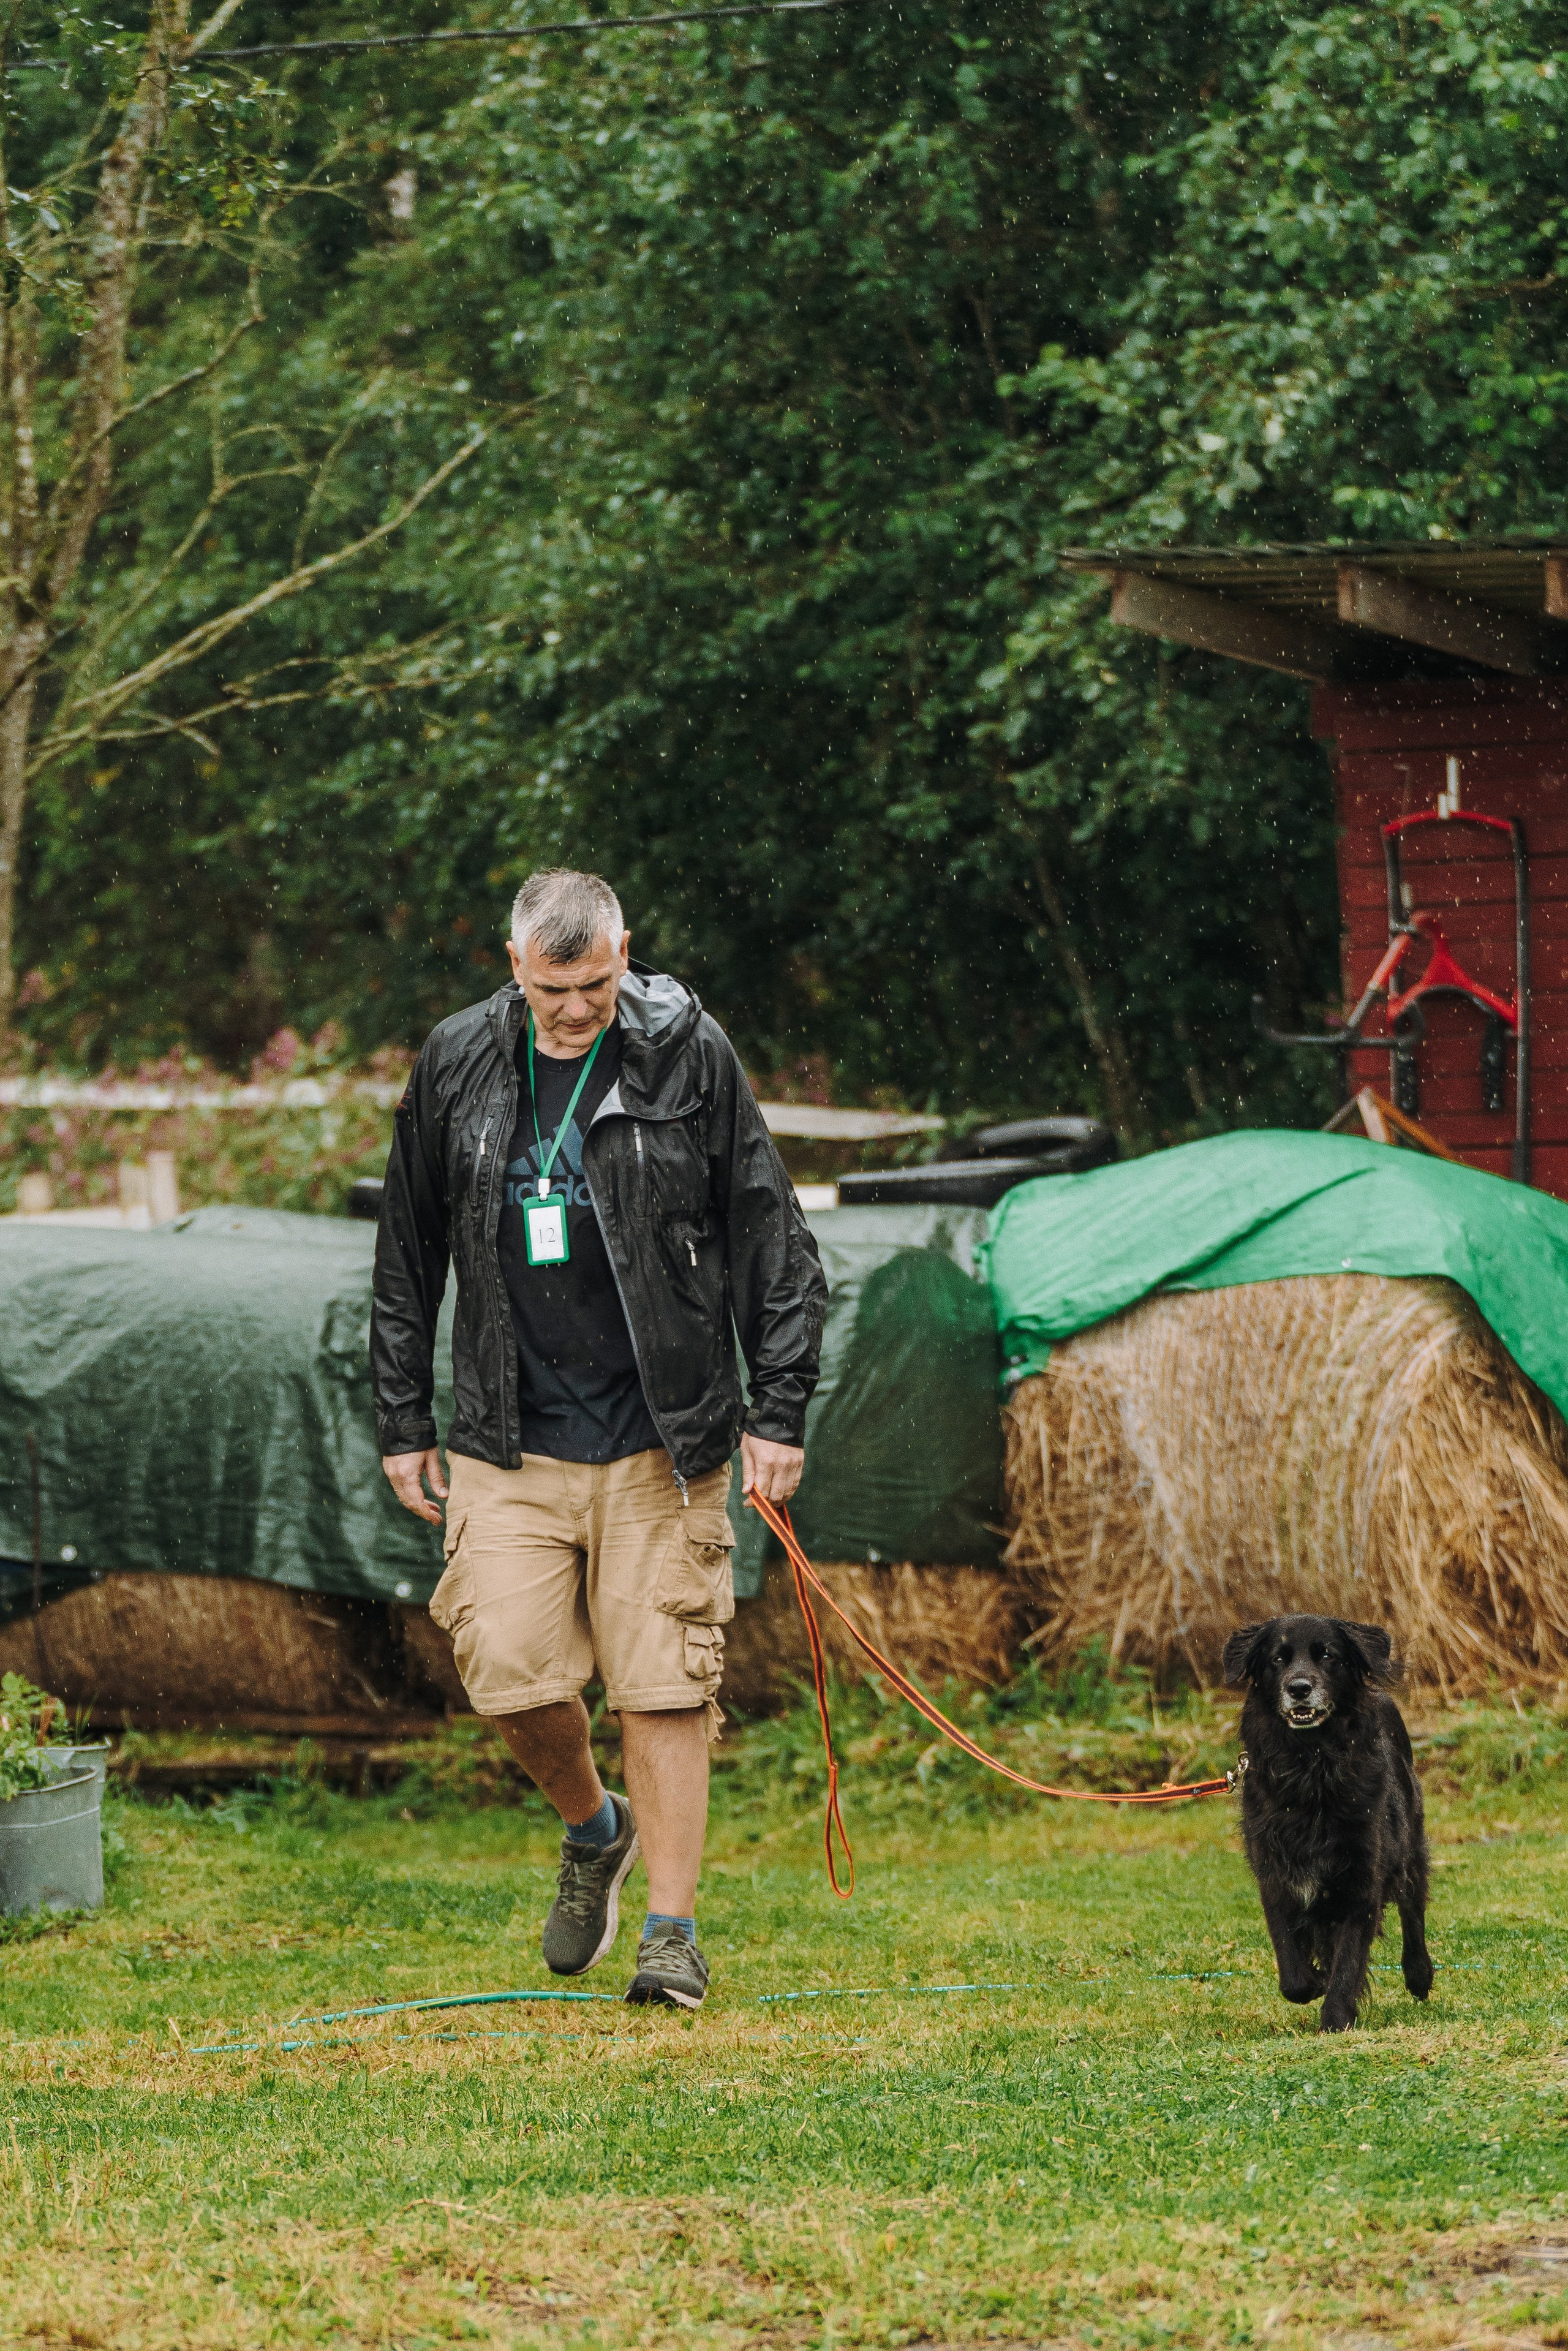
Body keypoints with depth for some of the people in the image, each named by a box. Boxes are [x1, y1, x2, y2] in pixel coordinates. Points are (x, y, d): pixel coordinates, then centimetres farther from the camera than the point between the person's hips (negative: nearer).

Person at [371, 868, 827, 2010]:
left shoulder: (689, 1055, -4)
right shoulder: (458, 1066, 3)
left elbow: (772, 1241, 0)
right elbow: (408, 1258, 13)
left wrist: (777, 1413, -4)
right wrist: (403, 1422, 12)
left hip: (661, 1438, -2)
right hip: (511, 1440, 2)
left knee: (665, 1683, -4)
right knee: (509, 1671, -6)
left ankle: (673, 1928, 5)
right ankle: (594, 1828, 23)